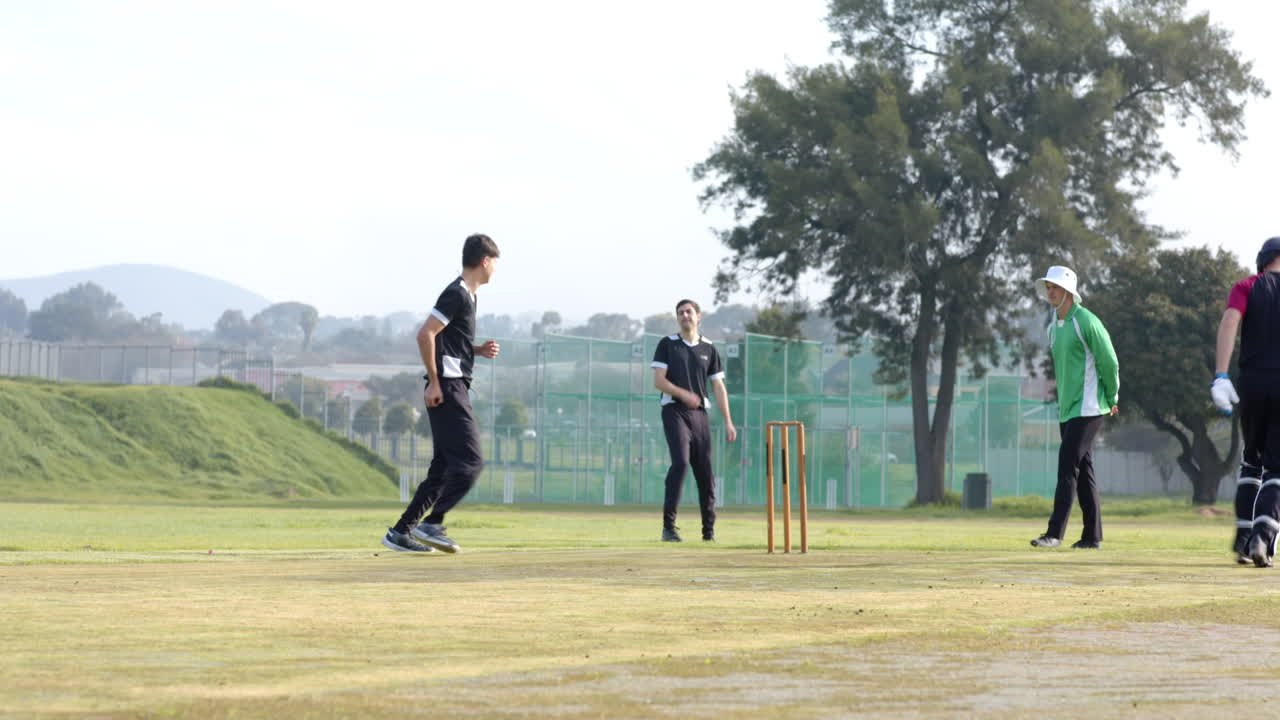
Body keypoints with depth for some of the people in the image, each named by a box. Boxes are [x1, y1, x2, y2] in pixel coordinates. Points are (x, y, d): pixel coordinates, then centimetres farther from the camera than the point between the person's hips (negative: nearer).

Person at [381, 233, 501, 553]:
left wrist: (478, 350, 13)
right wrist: (434, 382, -19)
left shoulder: (466, 295, 19)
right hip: (448, 388, -10)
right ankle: (431, 525, -14)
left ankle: (400, 532, 10)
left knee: (445, 468, 10)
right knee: (470, 463, -13)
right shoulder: (457, 294, -12)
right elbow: (425, 335, -19)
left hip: (455, 389, 10)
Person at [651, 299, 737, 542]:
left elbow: (718, 387, 12)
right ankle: (668, 525, -22)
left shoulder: (708, 349, 13)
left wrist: (728, 422, 5)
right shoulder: (667, 344, 5)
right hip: (674, 411, -4)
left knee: (705, 471, 1)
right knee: (681, 461, -22)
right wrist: (684, 394, -17)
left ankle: (709, 530, 10)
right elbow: (659, 381, -2)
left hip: (700, 413, 4)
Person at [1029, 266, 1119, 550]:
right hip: (1066, 409, 9)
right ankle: (1092, 536, 13)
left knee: (1068, 466, -14)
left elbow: (1110, 362, -10)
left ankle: (1055, 532, -18)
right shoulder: (1053, 327, 15)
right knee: (1083, 472, 9)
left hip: (1087, 409, -9)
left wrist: (1111, 400, -3)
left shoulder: (1086, 322, -11)